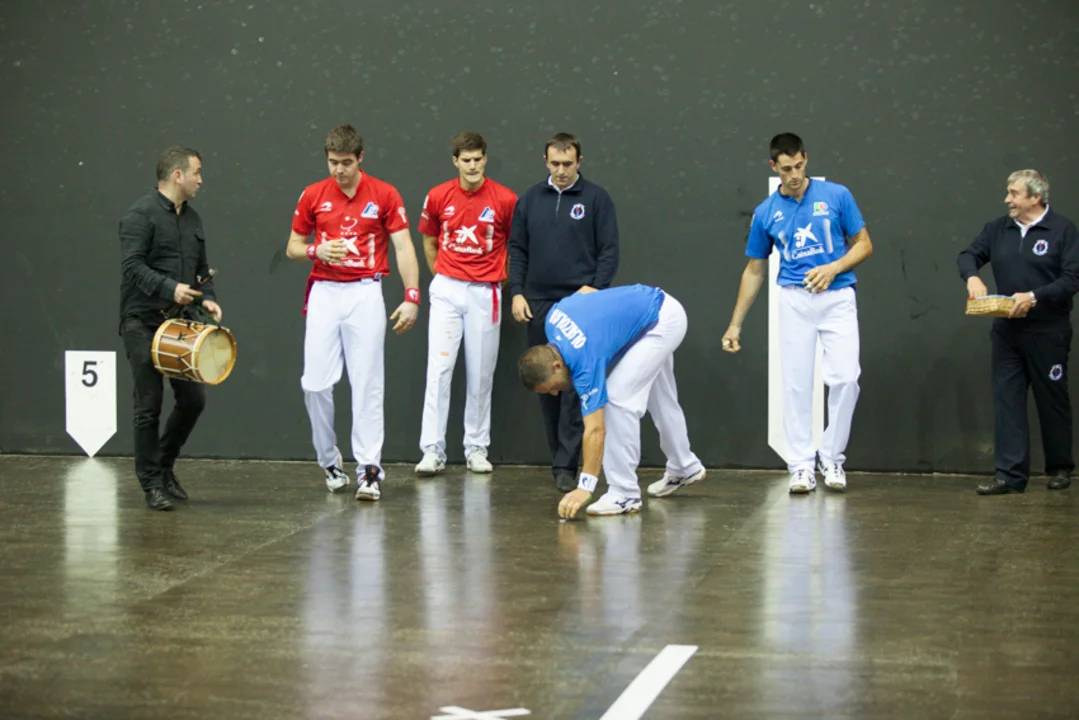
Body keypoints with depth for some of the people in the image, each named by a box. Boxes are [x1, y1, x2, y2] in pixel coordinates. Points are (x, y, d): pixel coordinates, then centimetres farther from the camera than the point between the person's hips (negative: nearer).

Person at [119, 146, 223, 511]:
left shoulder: (192, 218, 16)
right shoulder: (142, 213, -9)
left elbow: (201, 269, 22)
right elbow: (132, 265, -19)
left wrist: (206, 298, 3)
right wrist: (170, 288, -29)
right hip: (143, 323, -7)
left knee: (194, 399, 5)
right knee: (149, 405, -2)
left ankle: (165, 466, 26)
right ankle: (152, 484, 7)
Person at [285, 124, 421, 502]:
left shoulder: (385, 195, 0)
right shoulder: (313, 196, 6)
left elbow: (404, 248, -1)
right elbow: (293, 248, 14)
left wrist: (412, 297, -10)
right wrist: (317, 250, -8)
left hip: (366, 293, -2)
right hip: (324, 293, 2)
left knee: (367, 385, -4)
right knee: (315, 383, -2)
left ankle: (369, 469, -1)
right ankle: (330, 463, 15)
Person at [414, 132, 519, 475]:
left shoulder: (505, 199, -5)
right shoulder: (438, 197, 0)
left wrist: (503, 281, 8)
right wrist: (440, 277, 12)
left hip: (485, 293, -1)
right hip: (447, 290, 1)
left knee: (481, 373, 5)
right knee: (439, 368, -6)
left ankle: (477, 448, 15)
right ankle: (433, 451, -5)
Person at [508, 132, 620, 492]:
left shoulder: (596, 198, 0)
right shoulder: (530, 199, 10)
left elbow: (609, 250, -2)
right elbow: (517, 249, 12)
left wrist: (596, 288, -13)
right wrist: (517, 292, 2)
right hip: (539, 304, 4)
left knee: (575, 382, -9)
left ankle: (567, 465, -8)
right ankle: (559, 457, 17)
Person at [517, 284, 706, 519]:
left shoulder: (584, 359, -29)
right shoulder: (553, 320, -10)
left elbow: (596, 430, -30)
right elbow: (585, 290, 10)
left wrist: (585, 488, -33)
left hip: (664, 319, -10)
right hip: (652, 309, 10)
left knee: (619, 398, -18)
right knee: (658, 398, 25)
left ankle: (625, 493, -13)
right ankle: (684, 467, 45)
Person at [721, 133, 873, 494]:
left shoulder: (836, 196, -1)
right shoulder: (766, 213, 4)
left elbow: (863, 244, 5)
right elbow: (754, 270, 13)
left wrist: (833, 268, -14)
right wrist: (735, 324, 12)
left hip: (837, 298, -1)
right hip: (794, 301, 1)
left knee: (845, 378, -10)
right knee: (796, 383, -2)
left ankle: (832, 458, 6)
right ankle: (801, 466, 5)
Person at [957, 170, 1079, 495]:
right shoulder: (998, 229, 10)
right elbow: (969, 255, 11)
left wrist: (1035, 297, -22)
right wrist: (972, 276, -12)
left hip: (1048, 333, -4)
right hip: (1007, 331, 4)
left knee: (1052, 400, 7)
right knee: (1006, 400, -1)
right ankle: (1010, 475, 1)